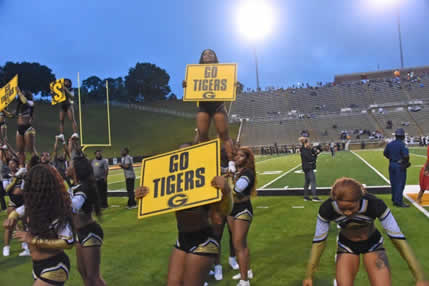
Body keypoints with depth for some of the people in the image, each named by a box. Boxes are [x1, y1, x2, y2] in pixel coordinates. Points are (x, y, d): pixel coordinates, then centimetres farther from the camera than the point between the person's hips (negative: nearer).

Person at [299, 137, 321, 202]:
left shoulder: (308, 149, 12)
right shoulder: (304, 151, -17)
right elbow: (310, 158, -22)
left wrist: (315, 152, -4)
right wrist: (315, 154, -8)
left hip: (307, 168, 10)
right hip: (308, 168, -10)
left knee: (307, 182, 13)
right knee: (313, 181, -10)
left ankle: (306, 197, 18)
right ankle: (314, 197, -11)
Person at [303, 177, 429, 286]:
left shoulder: (375, 204, -34)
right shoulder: (327, 209, -31)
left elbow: (397, 237, -25)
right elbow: (319, 240, -18)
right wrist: (309, 275, -13)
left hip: (373, 243, 0)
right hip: (346, 245, 1)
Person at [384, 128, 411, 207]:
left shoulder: (390, 144, 2)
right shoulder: (402, 145, -19)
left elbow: (385, 154, 13)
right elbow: (406, 156, -25)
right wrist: (406, 162, -7)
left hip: (391, 165, 7)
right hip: (400, 166, -7)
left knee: (393, 182, 18)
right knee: (400, 184, 0)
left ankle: (394, 198, 32)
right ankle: (398, 201, 2)